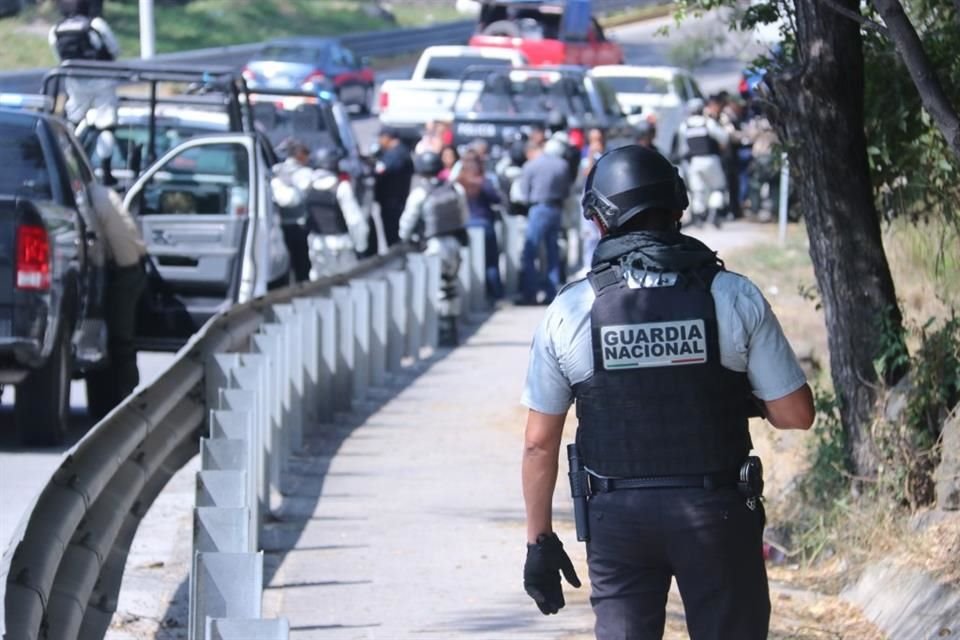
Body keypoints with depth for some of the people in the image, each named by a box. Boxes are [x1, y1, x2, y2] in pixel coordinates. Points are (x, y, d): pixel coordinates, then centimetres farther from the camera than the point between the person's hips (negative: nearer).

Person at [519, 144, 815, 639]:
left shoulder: (569, 312, -4)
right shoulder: (736, 299, -6)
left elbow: (540, 442, 0)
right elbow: (795, 413, -4)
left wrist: (540, 540, 8)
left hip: (618, 518, 1)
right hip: (717, 511, -1)